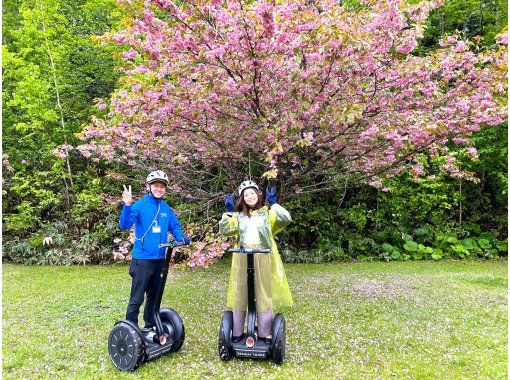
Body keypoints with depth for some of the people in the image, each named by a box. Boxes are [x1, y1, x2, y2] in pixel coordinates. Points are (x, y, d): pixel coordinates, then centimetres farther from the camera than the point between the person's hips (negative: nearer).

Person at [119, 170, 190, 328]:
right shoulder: (140, 205, -9)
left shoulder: (166, 208, 7)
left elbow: (175, 226, 11)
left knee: (154, 296, 18)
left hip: (160, 259, 6)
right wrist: (127, 205, -33)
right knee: (137, 298, -1)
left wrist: (182, 238, -9)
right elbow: (125, 225, -18)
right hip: (142, 259, -6)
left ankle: (150, 327, 33)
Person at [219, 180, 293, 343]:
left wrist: (273, 203, -9)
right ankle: (237, 333, 20)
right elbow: (224, 230, -1)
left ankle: (265, 333, 16)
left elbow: (286, 219, -8)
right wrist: (229, 211, -7)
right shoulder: (238, 216, 13)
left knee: (264, 296, 5)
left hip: (263, 259, -2)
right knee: (240, 295, 8)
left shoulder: (267, 213, 8)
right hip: (242, 259, 2)